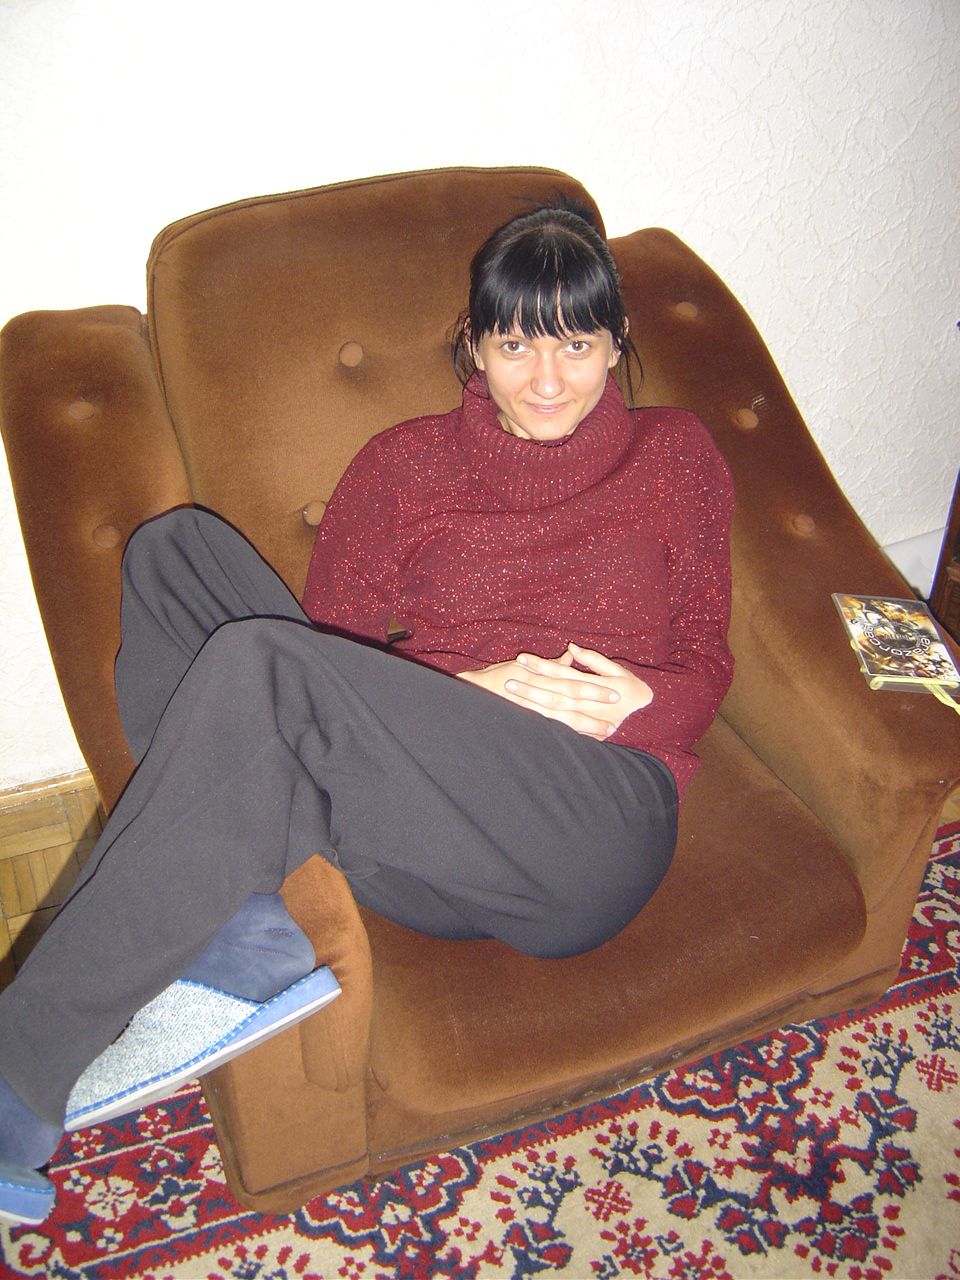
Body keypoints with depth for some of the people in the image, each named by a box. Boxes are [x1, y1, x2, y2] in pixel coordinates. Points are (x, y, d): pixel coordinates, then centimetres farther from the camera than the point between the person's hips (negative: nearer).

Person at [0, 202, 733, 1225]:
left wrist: (642, 702, -7)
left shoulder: (676, 457, 16)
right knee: (178, 550, -9)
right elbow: (332, 644, 11)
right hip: (417, 818, 4)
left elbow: (705, 659, 16)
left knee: (262, 667, -28)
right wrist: (465, 691, -7)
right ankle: (241, 931, -25)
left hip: (596, 828, -3)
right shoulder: (403, 466, 16)